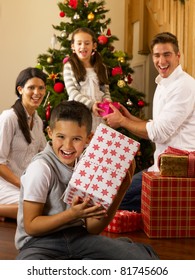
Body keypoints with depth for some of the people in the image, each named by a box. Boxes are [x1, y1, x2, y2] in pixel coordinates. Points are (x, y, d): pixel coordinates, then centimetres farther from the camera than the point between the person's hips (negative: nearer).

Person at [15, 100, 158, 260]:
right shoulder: (41, 168, -15)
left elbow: (93, 228, 0)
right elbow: (30, 226, -13)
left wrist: (120, 190, -11)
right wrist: (73, 214, -26)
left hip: (78, 236, 4)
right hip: (40, 242, -4)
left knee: (144, 258, -9)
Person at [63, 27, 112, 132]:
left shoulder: (101, 67, 12)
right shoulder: (69, 66, 1)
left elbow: (105, 90, 12)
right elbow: (72, 92, -8)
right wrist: (91, 104, -20)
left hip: (97, 114, 3)